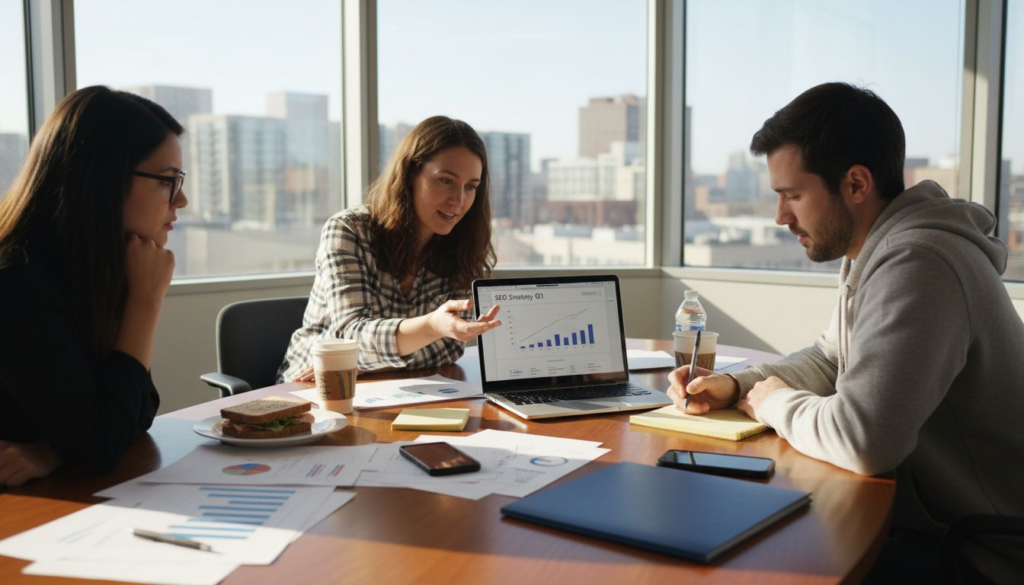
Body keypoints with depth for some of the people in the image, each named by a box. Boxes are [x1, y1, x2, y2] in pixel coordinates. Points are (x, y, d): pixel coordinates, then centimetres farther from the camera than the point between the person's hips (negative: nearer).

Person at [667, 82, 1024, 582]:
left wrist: (776, 403, -13)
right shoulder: (874, 253, 7)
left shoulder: (915, 265, -27)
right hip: (924, 514, 9)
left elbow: (862, 440, -34)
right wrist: (735, 386, 3)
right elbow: (829, 360, 20)